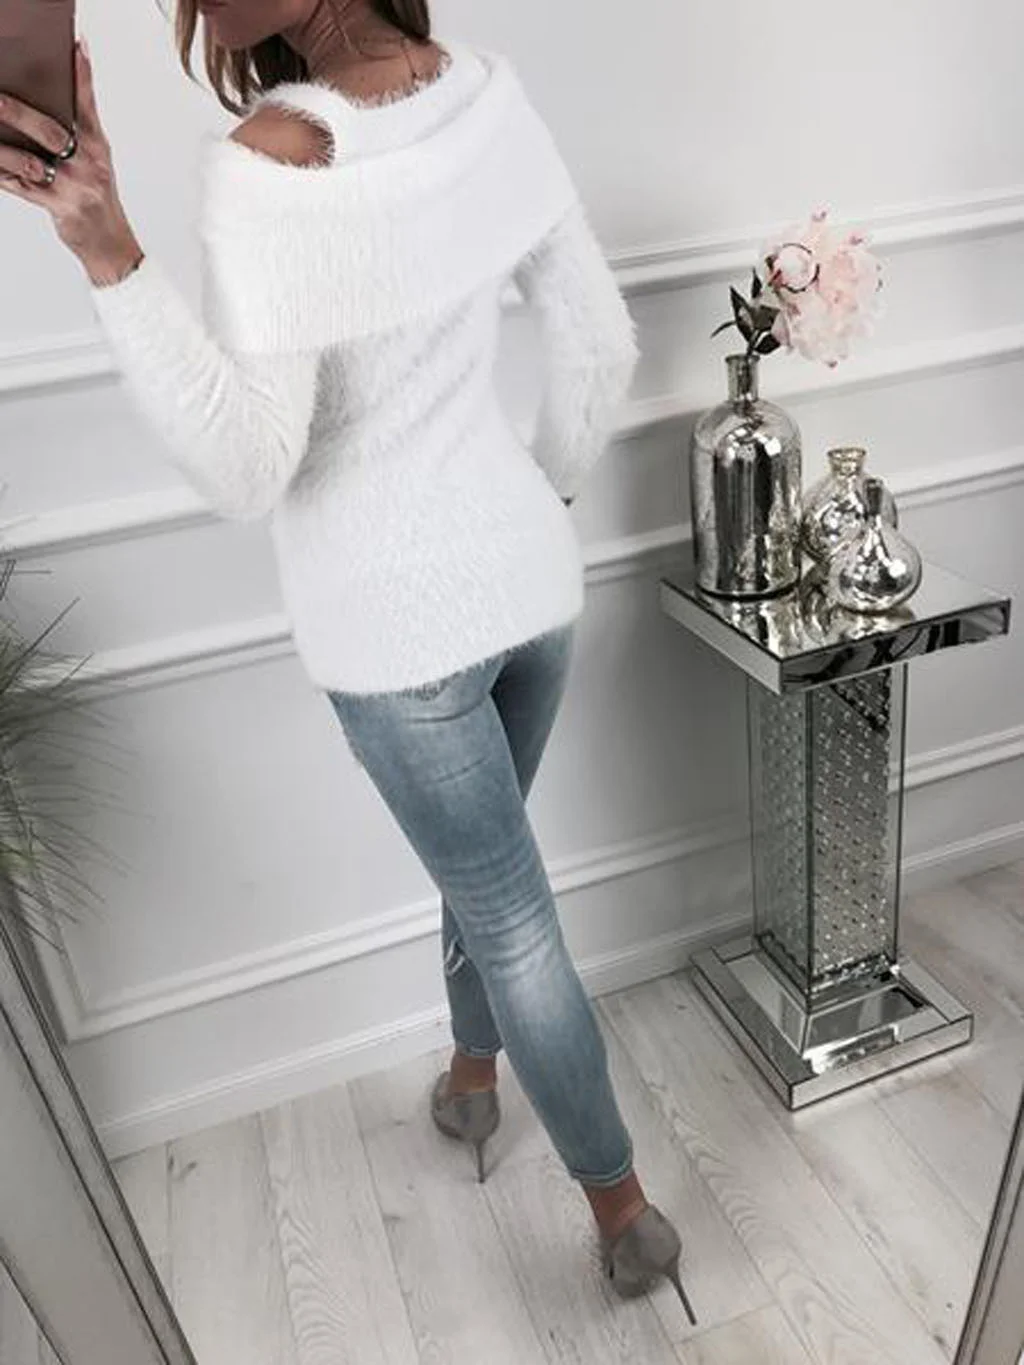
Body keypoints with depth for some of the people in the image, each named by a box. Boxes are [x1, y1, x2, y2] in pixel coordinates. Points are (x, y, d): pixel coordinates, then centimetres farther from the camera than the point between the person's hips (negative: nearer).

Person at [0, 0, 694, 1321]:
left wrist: (109, 254, -29)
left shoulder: (265, 168, -20)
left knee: (512, 914, 11)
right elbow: (601, 344, 4)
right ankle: (474, 1074, 54)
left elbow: (247, 472, -25)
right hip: (528, 574, 7)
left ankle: (624, 1208, 33)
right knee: (486, 862, 27)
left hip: (394, 621, -6)